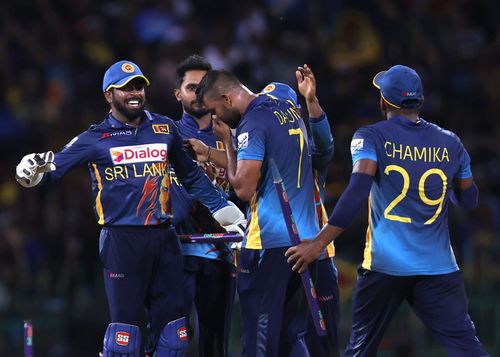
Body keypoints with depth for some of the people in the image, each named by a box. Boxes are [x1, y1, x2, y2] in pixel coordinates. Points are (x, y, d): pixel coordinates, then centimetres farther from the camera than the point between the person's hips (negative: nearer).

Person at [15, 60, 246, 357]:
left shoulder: (164, 129, 10)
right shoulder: (96, 139, 1)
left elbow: (192, 176, 20)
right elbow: (55, 166, -4)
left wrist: (228, 213, 17)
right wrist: (34, 171, -27)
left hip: (164, 238, 4)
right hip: (122, 240, -4)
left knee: (171, 324, 5)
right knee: (125, 324, -4)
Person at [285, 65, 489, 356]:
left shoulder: (372, 138, -3)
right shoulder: (450, 143, 6)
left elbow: (358, 192, -18)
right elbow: (469, 199, 16)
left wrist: (320, 243, -22)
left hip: (384, 265, -1)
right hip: (439, 268, 1)